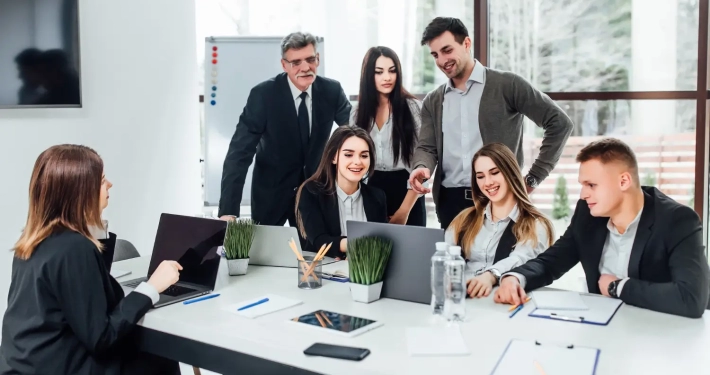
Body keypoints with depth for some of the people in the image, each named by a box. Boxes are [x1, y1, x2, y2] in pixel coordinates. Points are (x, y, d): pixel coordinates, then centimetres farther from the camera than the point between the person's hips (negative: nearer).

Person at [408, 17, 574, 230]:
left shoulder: (507, 85, -1)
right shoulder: (433, 102, 13)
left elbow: (560, 123, -1)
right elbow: (427, 147, 8)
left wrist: (533, 178, -4)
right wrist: (422, 168, -17)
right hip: (451, 201, 4)